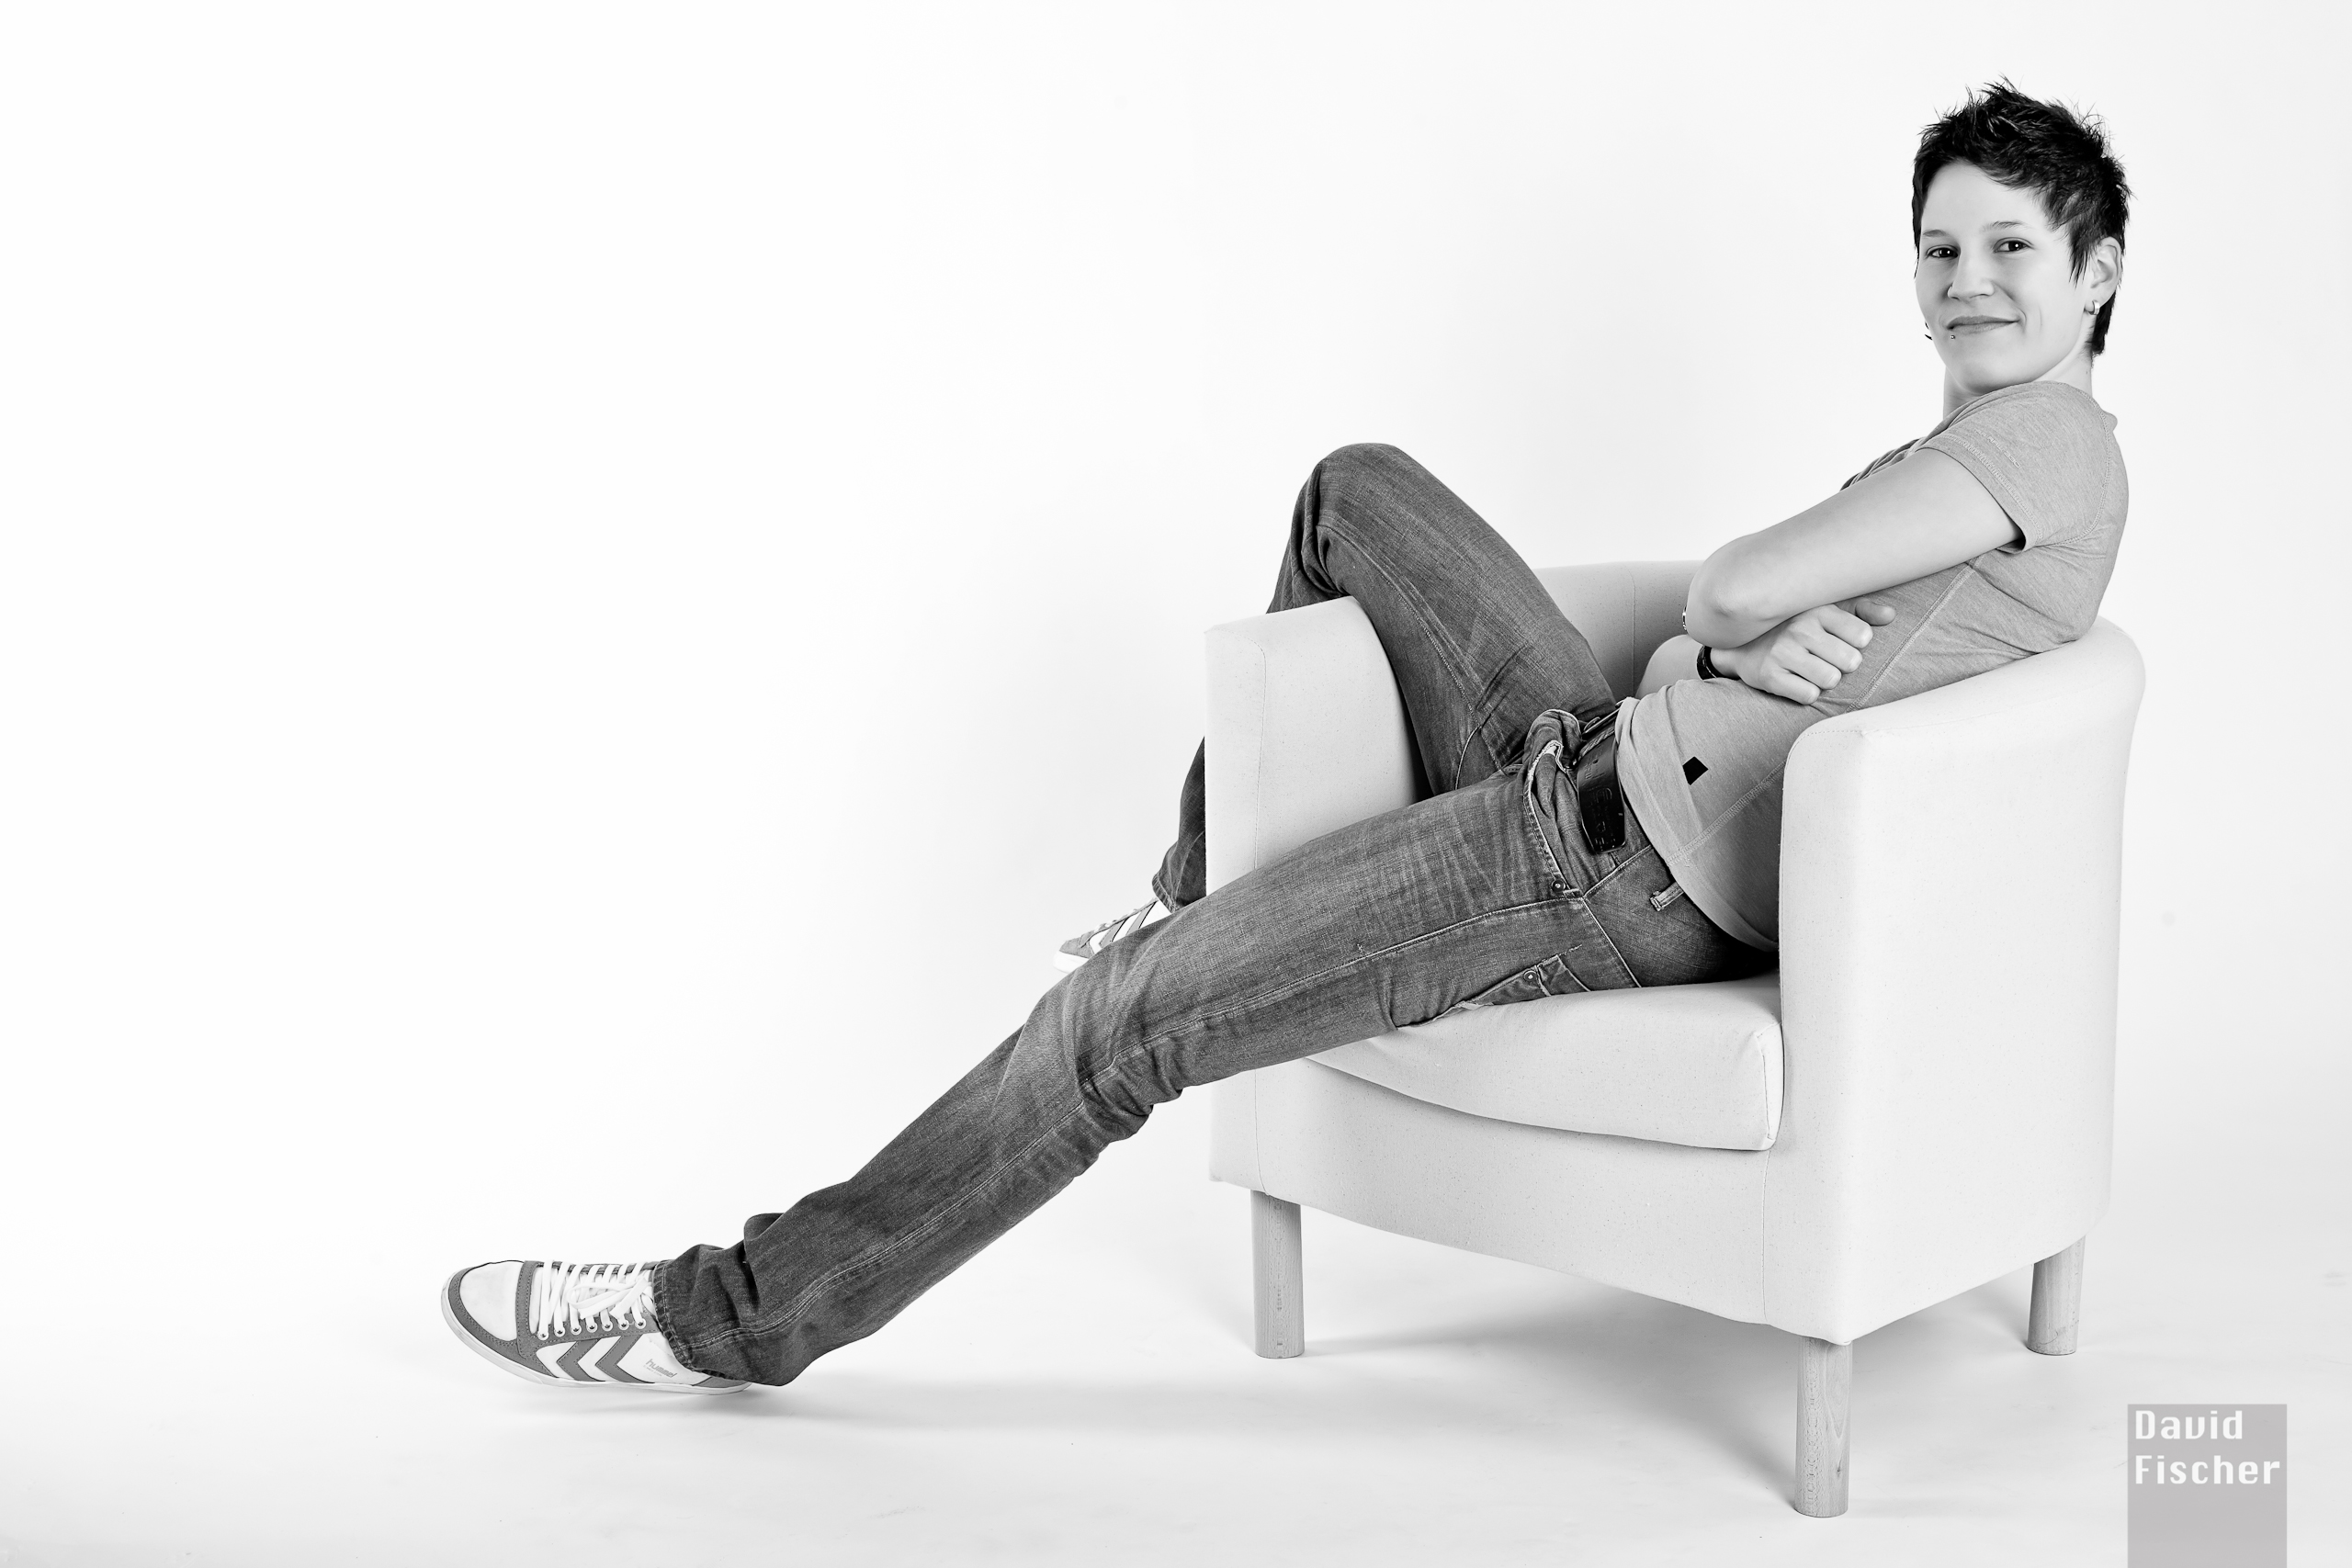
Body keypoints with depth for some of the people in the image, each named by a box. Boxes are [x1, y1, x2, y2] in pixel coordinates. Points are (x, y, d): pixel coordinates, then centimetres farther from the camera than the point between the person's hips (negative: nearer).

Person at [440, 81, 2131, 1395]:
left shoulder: (2053, 438, -9)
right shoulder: (1961, 463, 20)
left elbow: (1737, 589, -20)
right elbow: (1716, 633, 13)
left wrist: (1733, 620, 3)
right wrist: (1749, 655, -10)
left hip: (1628, 865, -9)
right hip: (1601, 753, 9)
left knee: (1120, 1013, -11)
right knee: (1359, 491, 19)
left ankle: (738, 1315, 3)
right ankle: (1210, 890, 23)